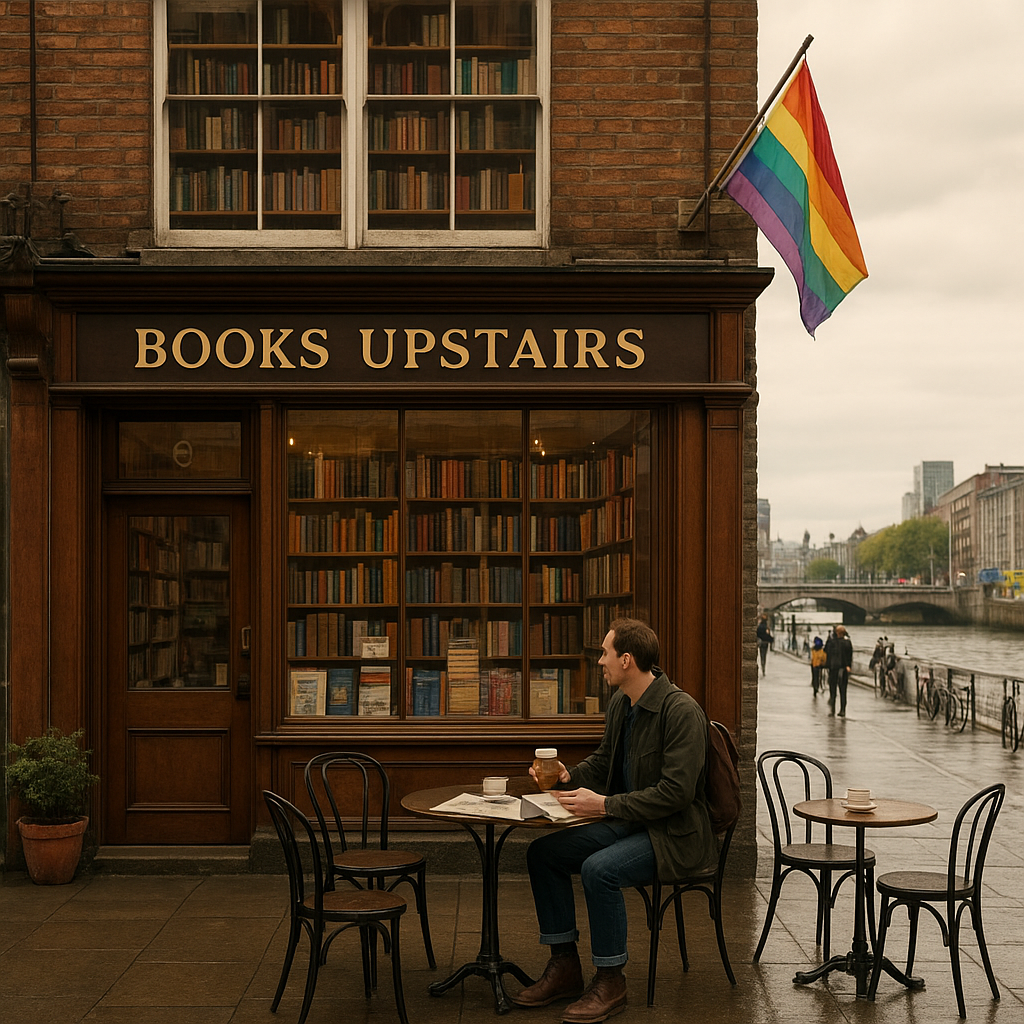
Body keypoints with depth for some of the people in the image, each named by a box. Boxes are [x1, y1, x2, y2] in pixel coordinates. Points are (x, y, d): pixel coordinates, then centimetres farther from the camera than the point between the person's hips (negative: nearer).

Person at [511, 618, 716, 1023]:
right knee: (543, 852, -1)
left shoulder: (682, 711, -21)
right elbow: (603, 760, 21)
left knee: (598, 868, -31)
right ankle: (564, 966, 9)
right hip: (627, 823, 9)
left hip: (674, 833, -9)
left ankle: (610, 982, -13)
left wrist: (605, 805, -25)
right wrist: (569, 776, -1)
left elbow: (676, 792, -25)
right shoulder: (620, 702, 6)